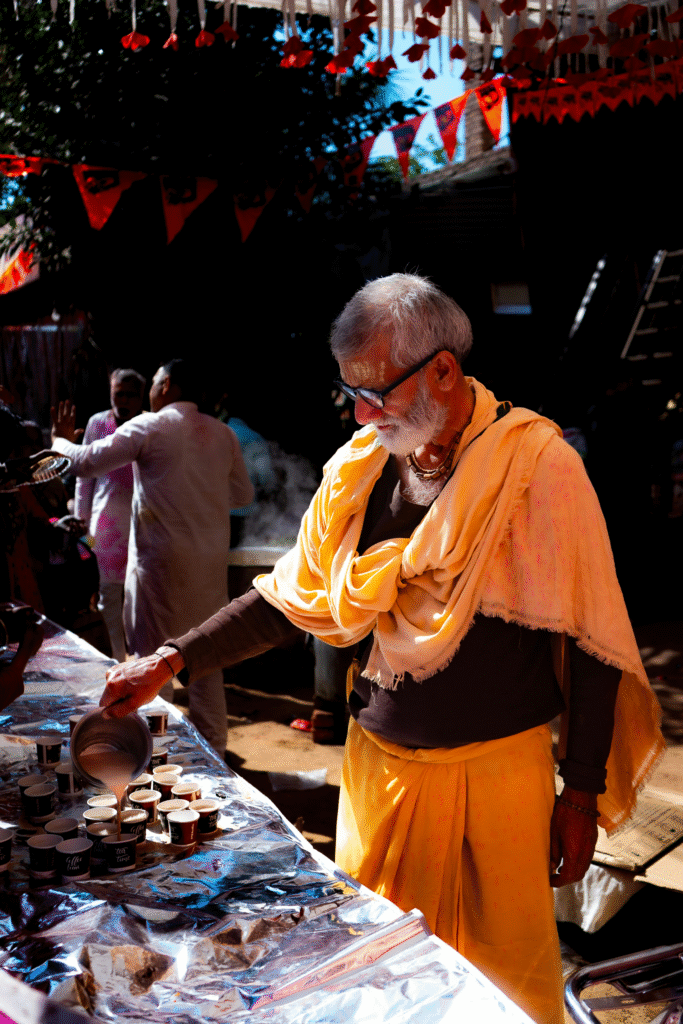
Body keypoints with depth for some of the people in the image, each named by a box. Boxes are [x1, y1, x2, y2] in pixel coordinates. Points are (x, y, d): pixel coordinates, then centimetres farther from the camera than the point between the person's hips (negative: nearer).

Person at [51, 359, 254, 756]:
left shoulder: (148, 427, -8)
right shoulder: (223, 433, 7)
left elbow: (85, 462, -7)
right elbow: (244, 494, 13)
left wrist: (61, 439, 12)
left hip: (162, 559, -5)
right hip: (212, 559, 5)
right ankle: (213, 744, 23)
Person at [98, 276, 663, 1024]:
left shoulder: (538, 465, -14)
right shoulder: (361, 466, 1)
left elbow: (586, 644, -10)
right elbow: (293, 595, 8)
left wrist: (581, 795, -8)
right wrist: (174, 660, 0)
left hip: (496, 769, -4)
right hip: (378, 760, 5)